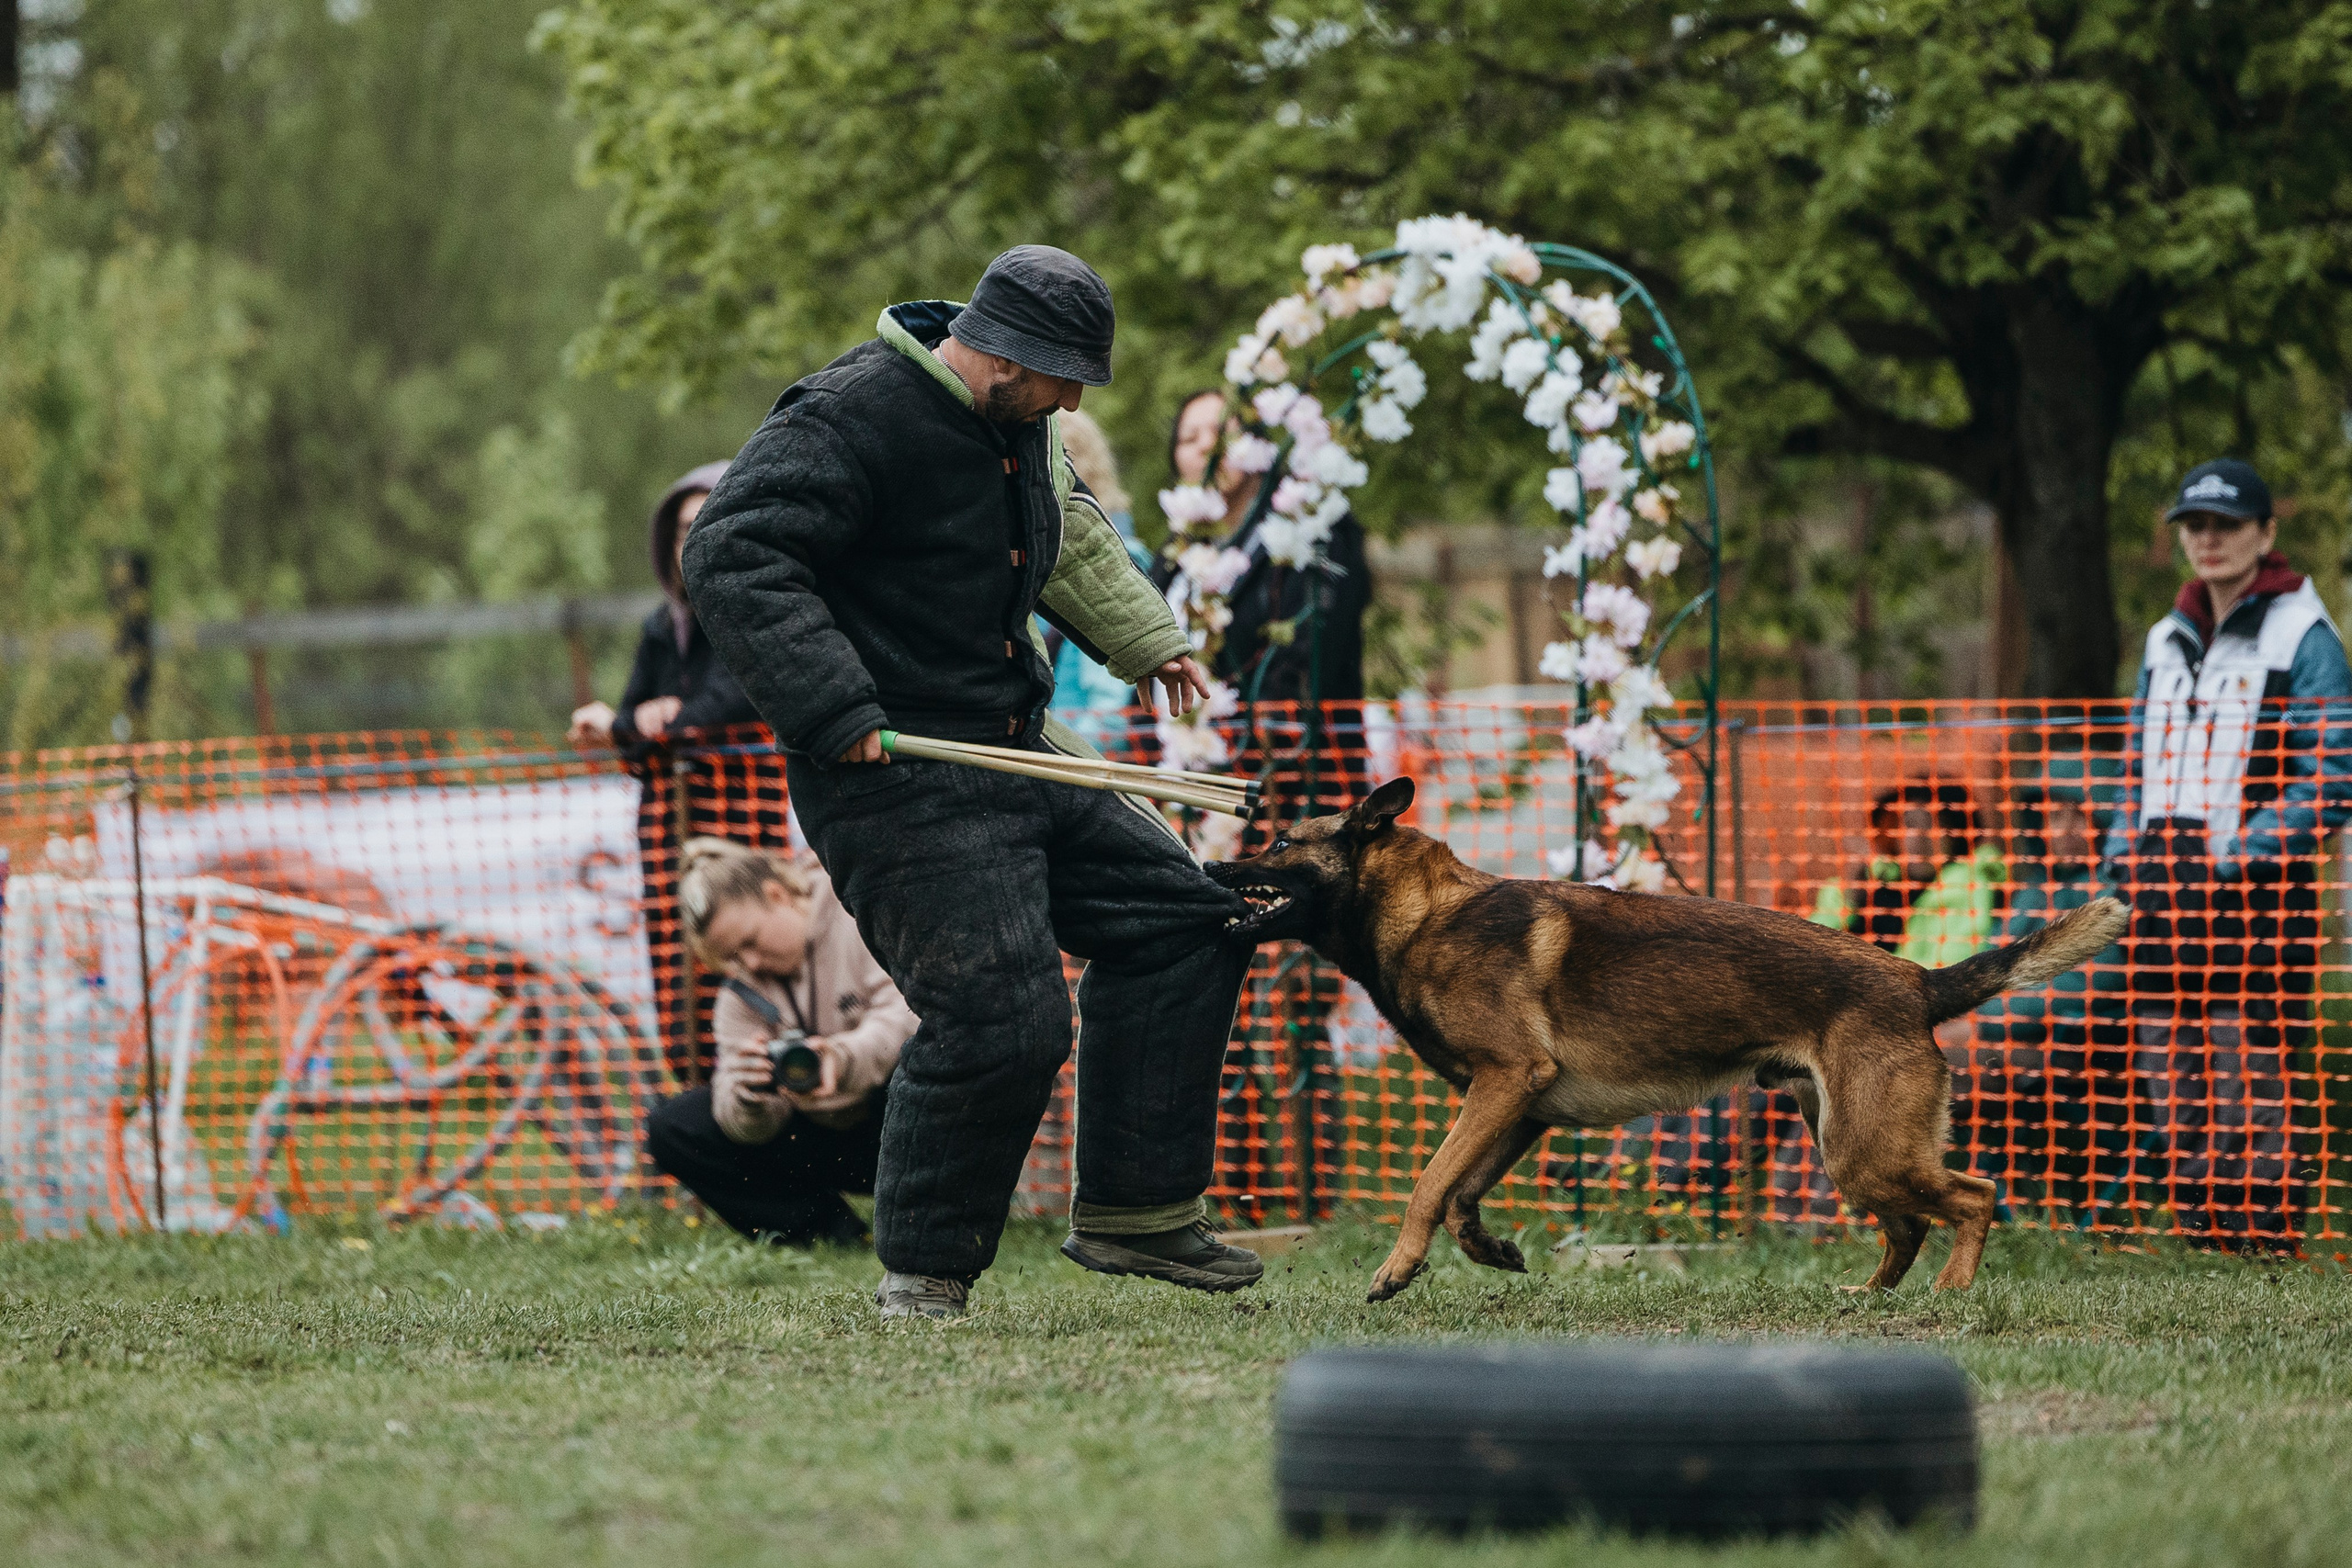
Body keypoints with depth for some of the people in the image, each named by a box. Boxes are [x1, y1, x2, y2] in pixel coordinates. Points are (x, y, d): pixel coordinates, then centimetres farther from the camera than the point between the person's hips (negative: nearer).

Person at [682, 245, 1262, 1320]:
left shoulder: (1018, 422, 12)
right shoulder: (850, 419, -19)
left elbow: (1068, 535, 34)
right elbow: (731, 557, -26)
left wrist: (1146, 642, 36)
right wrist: (833, 709, -30)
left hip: (1017, 748, 10)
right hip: (896, 778, -10)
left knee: (1178, 917, 11)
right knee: (1000, 1019, -17)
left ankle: (1135, 1211, 17)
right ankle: (923, 1273, 1)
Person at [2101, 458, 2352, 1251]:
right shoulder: (2166, 639, 19)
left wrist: (2249, 852, -18)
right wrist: (2118, 867, 13)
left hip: (2255, 887, -7)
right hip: (2162, 884, 7)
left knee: (2247, 1081, -10)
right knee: (2169, 1087, 7)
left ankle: (2265, 1233, -6)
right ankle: (2198, 1236, 14)